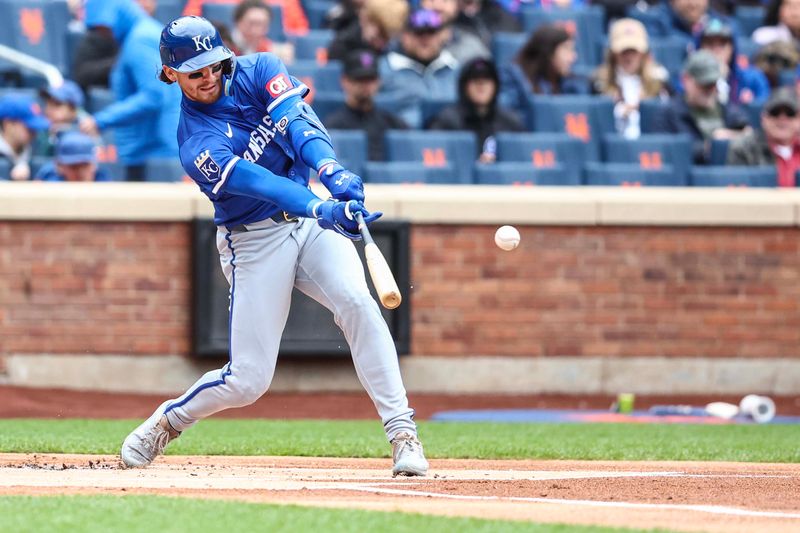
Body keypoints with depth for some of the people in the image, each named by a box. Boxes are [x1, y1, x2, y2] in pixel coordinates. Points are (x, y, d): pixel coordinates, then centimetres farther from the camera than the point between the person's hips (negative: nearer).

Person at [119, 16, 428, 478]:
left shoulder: (257, 71, -2)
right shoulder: (197, 144, -14)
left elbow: (297, 121, -20)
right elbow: (255, 182, -30)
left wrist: (332, 172, -40)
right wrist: (321, 210, -47)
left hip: (313, 221, 3)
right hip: (254, 243, -3)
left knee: (357, 302, -26)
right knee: (248, 380, -3)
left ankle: (403, 432, -25)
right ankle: (169, 420, 27)